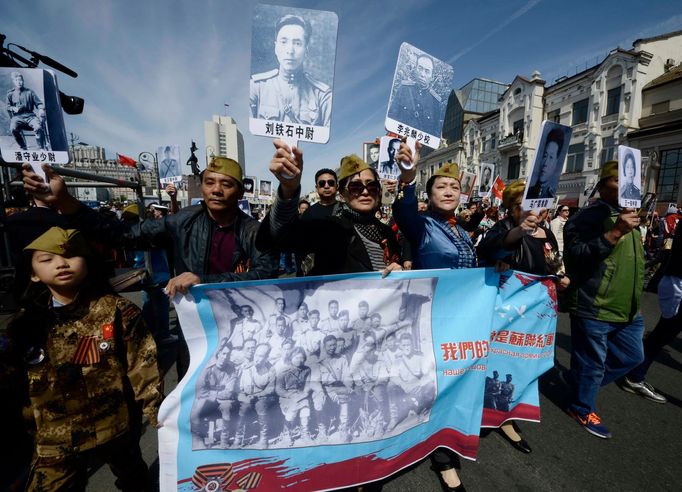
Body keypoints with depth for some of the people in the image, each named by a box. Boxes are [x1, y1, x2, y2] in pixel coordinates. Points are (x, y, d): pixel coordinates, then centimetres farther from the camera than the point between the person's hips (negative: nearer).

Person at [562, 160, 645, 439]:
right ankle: (582, 409, 28)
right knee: (591, 363, 5)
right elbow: (574, 257, -27)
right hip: (593, 309, -9)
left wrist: (635, 296, 25)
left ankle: (577, 379, 37)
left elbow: (636, 261, 27)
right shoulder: (588, 217, -14)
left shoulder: (630, 217, 15)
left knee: (632, 356, 20)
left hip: (628, 310, 9)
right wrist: (614, 233, -31)